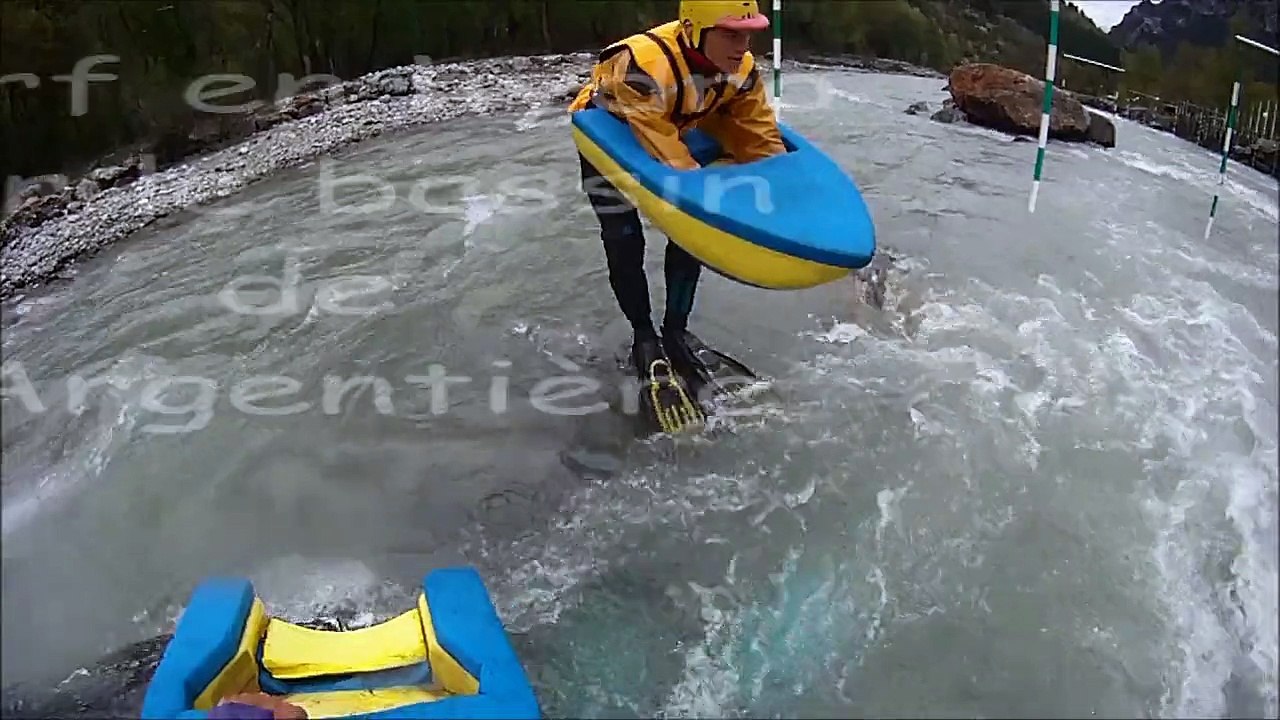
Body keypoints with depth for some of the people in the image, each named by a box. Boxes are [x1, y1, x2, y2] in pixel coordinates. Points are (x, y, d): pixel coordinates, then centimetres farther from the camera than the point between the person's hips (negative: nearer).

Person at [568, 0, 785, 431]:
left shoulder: (742, 71, -20)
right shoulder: (643, 65, -42)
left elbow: (762, 139, -13)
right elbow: (659, 147, -40)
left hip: (677, 135, 6)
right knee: (624, 242, -9)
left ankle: (676, 331, 17)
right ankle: (644, 338, 10)